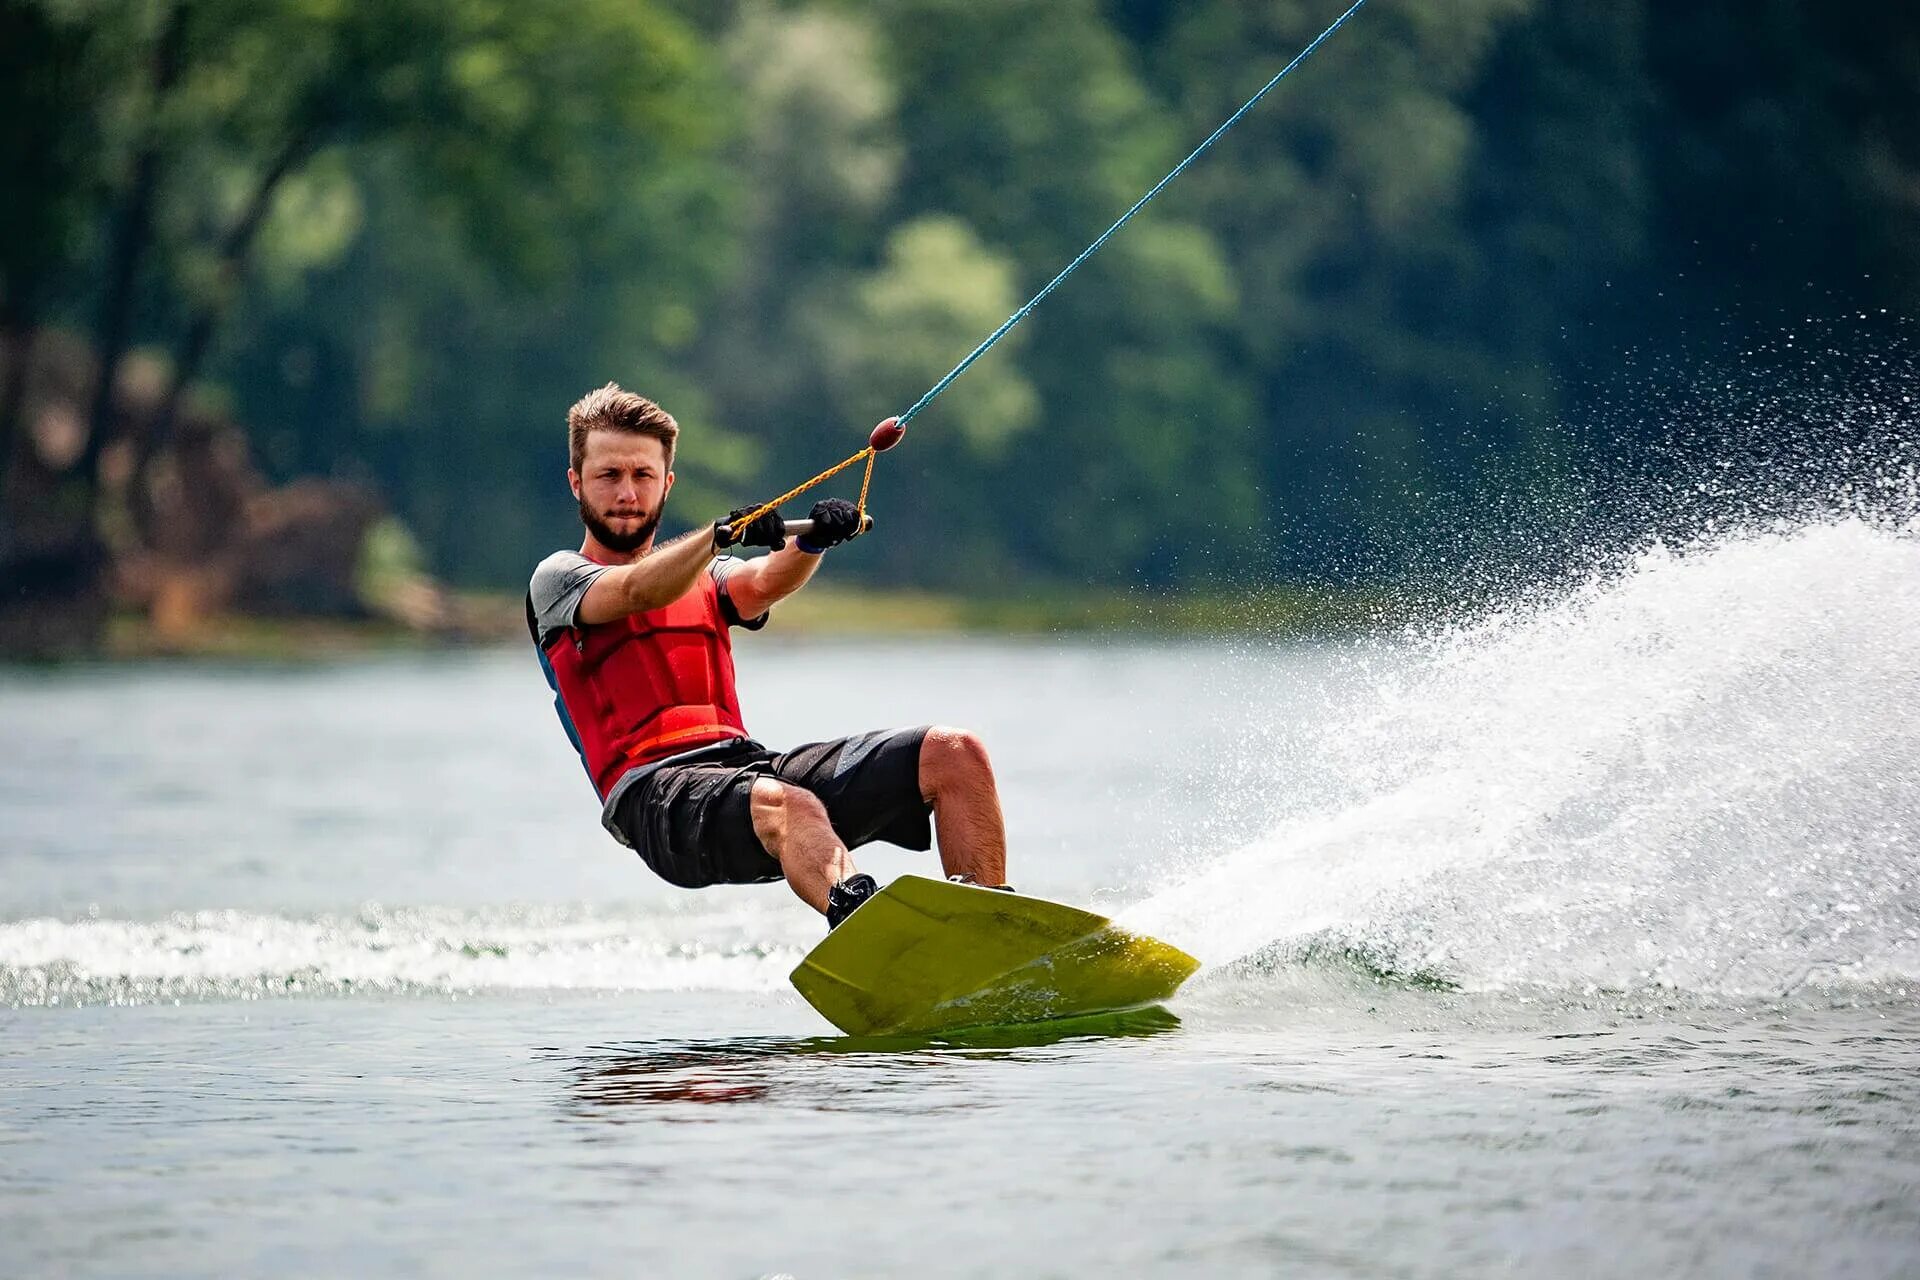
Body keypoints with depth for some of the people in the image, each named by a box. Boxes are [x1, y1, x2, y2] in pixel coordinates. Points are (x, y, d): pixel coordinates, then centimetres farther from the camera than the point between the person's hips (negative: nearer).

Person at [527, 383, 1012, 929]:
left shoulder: (704, 577, 28)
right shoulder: (558, 579, 13)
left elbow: (765, 583, 4)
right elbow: (637, 594, -11)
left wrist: (812, 541, -20)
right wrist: (721, 533, -30)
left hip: (746, 760, 6)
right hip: (656, 794, -6)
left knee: (956, 754, -9)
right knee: (789, 807, -39)